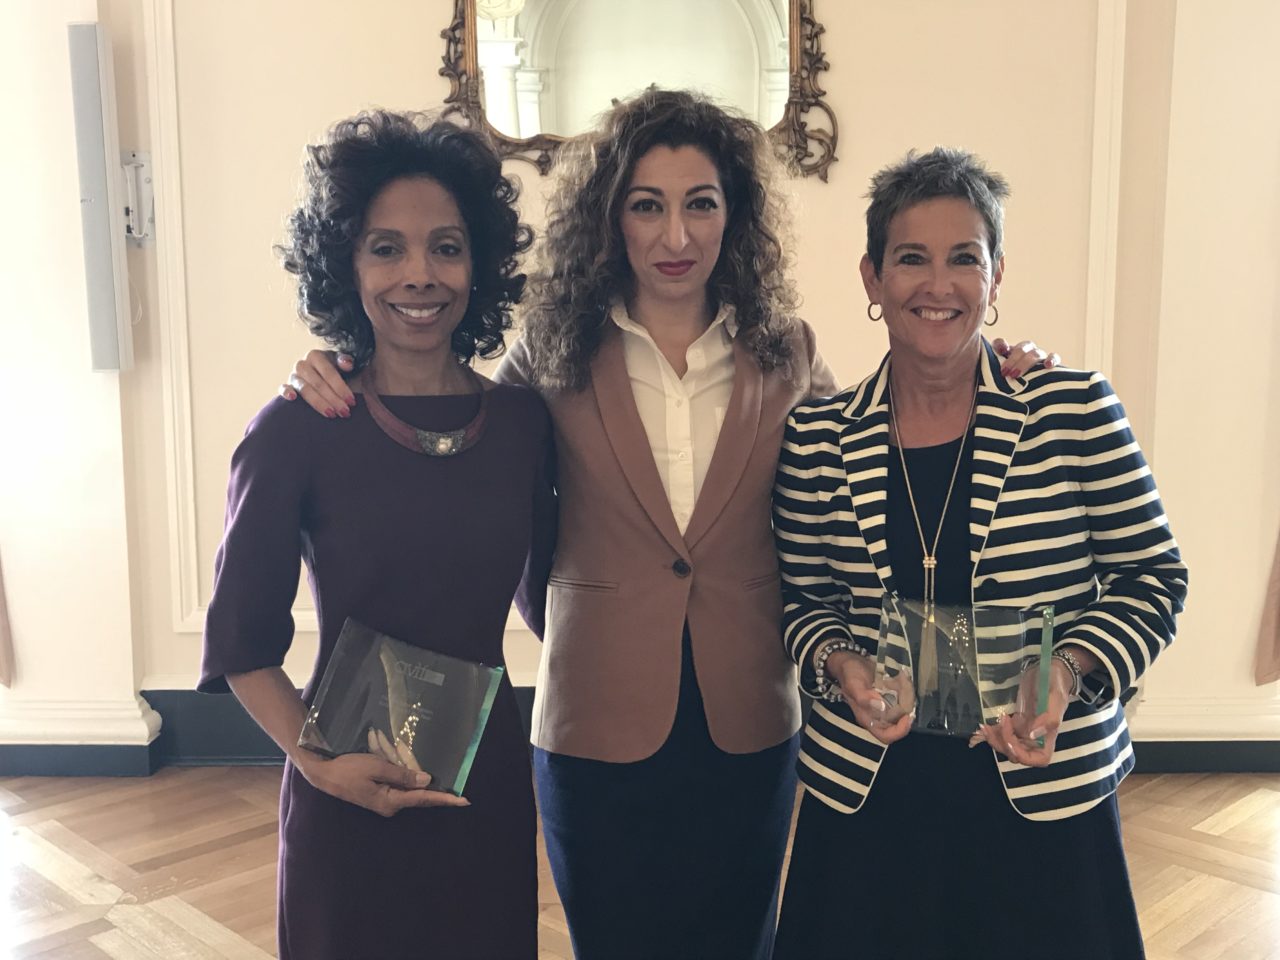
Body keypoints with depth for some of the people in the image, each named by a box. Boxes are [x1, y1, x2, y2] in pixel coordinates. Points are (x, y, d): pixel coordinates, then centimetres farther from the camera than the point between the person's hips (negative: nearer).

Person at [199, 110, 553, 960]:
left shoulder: (524, 420, -3)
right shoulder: (296, 431, -12)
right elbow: (242, 641, -5)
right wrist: (316, 759, -17)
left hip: (490, 782, 3)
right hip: (350, 802, -3)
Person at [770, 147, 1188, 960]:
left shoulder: (1075, 410, -7)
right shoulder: (820, 439, -2)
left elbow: (1153, 575, -1)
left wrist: (1070, 671, -16)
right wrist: (841, 664, -12)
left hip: (1045, 796, -1)